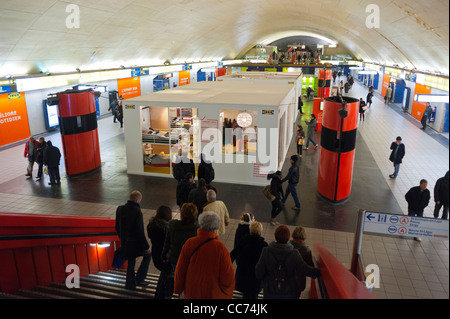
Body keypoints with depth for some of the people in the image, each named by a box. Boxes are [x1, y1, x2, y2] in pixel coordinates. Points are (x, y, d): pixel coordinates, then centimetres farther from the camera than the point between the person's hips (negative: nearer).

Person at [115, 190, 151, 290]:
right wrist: (146, 246, -11)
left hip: (124, 243, 6)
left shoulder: (120, 209, -2)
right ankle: (139, 279, 19)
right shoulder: (137, 212, -24)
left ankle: (130, 285, 32)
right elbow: (140, 232, -22)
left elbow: (117, 227, 9)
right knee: (148, 254, 19)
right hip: (135, 243, -6)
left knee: (131, 262, 23)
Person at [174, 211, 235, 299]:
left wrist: (179, 289, 12)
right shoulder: (220, 247, -23)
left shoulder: (189, 243, -16)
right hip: (213, 295, -2)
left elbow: (180, 270, -5)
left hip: (191, 293, 2)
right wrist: (227, 294, 2)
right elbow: (228, 277, -18)